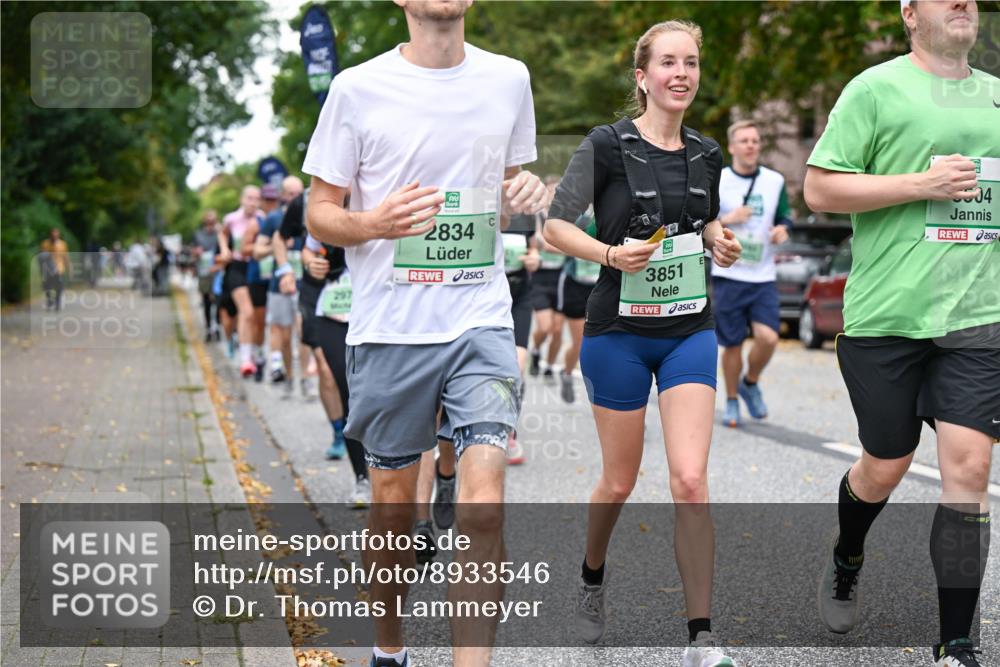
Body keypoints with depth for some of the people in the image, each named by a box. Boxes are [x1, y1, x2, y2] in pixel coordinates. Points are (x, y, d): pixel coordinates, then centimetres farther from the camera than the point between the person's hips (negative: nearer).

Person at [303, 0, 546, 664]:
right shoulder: (359, 88, -2)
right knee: (394, 506, 10)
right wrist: (374, 223, -20)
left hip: (482, 322, 1)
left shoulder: (509, 79, 7)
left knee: (484, 506, -12)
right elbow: (320, 212, 2)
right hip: (389, 329, -1)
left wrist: (526, 194, -3)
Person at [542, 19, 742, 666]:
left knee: (691, 481, -10)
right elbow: (556, 223, -10)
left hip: (690, 330, 3)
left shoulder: (706, 153, 5)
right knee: (620, 482, 9)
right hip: (619, 331, -3)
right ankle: (592, 578, 41)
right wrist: (609, 253, -26)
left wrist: (721, 242, 1)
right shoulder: (608, 144, -9)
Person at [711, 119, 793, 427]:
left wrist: (782, 230, -7)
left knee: (768, 338, -14)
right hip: (728, 275, -2)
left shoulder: (775, 181, 6)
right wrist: (726, 220, -16)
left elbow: (785, 218, 16)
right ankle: (732, 401, 23)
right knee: (732, 344, 3)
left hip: (763, 277, 2)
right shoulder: (715, 181, -1)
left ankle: (750, 384, 15)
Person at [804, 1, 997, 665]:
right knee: (886, 467, 9)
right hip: (888, 315, -3)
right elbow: (819, 188, -7)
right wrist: (923, 184, -14)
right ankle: (845, 562, 42)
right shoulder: (876, 88, -1)